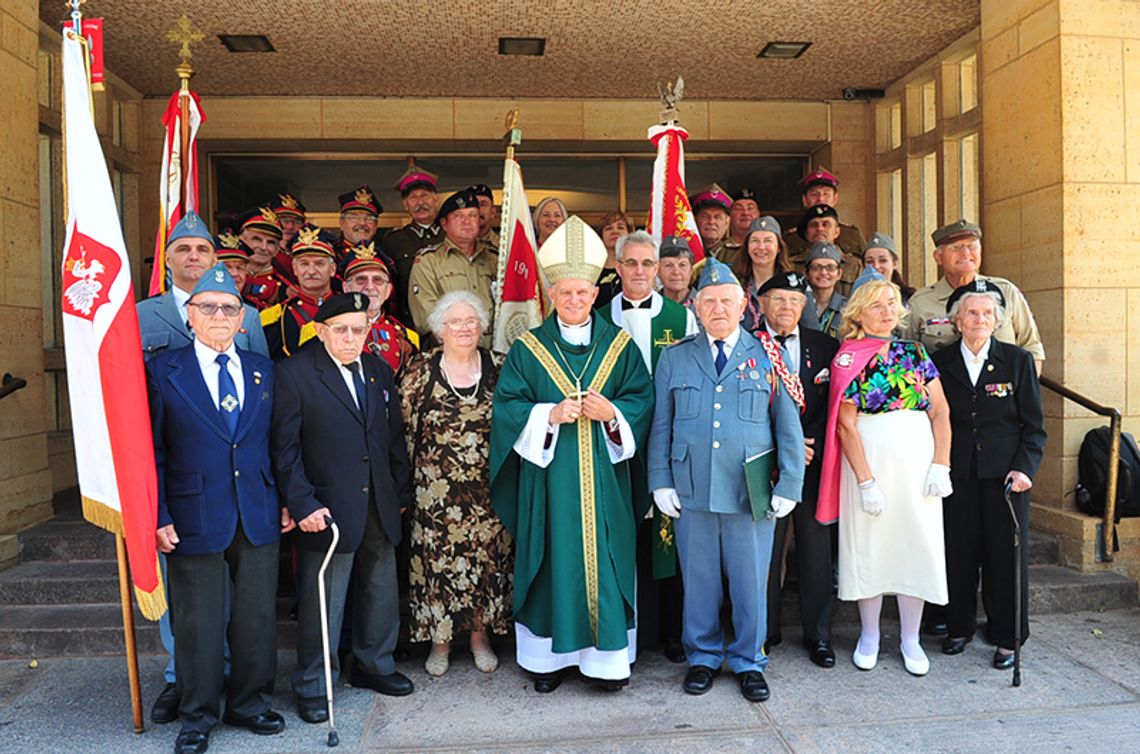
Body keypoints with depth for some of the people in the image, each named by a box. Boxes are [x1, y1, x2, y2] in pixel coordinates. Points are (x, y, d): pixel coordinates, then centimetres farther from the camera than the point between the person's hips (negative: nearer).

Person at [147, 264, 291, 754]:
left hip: (258, 516, 3)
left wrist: (285, 501, 6)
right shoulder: (162, 371, -1)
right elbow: (152, 452, -2)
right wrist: (159, 516, -7)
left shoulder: (263, 371, 8)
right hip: (195, 519, -3)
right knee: (197, 621, 8)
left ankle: (249, 703, 31)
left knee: (258, 616, 11)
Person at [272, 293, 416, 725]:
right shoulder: (294, 373, -8)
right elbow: (284, 447, -10)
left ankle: (373, 665, 37)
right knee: (321, 601, 4)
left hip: (380, 509, 6)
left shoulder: (379, 370, 9)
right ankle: (312, 686, 23)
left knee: (381, 592, 17)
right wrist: (302, 504, -17)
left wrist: (401, 492, 11)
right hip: (327, 509, -6)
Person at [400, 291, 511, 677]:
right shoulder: (420, 371, -2)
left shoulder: (498, 367, 1)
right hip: (436, 489, -1)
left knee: (488, 557, 8)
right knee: (438, 558, 5)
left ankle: (481, 634, 27)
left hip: (488, 487, 1)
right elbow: (404, 428, 2)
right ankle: (440, 641, 23)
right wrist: (405, 481, 0)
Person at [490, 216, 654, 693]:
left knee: (604, 561, 4)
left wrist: (612, 413, -16)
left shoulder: (620, 346, 7)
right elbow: (507, 407, -1)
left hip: (604, 477, 1)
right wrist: (551, 415, -17)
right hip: (548, 476, 0)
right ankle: (548, 656, 19)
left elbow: (642, 401, 3)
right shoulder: (528, 349, 4)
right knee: (551, 561, 5)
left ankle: (607, 656, 17)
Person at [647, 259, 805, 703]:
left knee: (750, 580, 8)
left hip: (752, 492, -1)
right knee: (699, 579, 10)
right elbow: (660, 426, 8)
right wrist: (661, 482, 1)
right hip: (691, 490, 1)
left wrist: (789, 485, -1)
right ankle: (703, 657, 30)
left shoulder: (767, 358, 5)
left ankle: (748, 662, 27)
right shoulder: (675, 359, 8)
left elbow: (788, 425, 5)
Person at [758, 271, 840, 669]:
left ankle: (817, 634, 23)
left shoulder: (825, 346, 8)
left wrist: (812, 445, -7)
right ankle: (765, 630, 20)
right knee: (765, 549, 4)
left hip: (813, 461, 2)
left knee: (815, 546, 9)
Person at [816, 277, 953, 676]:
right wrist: (865, 480, -13)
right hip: (867, 462, -3)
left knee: (917, 546, 6)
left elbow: (940, 411, 5)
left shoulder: (915, 352, 9)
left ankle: (910, 638, 22)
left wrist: (940, 465, -6)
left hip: (917, 462, 3)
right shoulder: (848, 359, -2)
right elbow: (846, 425, -7)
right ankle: (869, 635, 23)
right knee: (868, 547, 6)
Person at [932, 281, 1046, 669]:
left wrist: (1024, 468, -9)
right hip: (957, 473, 1)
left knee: (1006, 553, 3)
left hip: (1005, 472, -1)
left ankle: (1006, 638, 18)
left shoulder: (1018, 360, 2)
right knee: (958, 552, 7)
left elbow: (1034, 424, 2)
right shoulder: (940, 362, 3)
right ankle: (960, 627, 25)